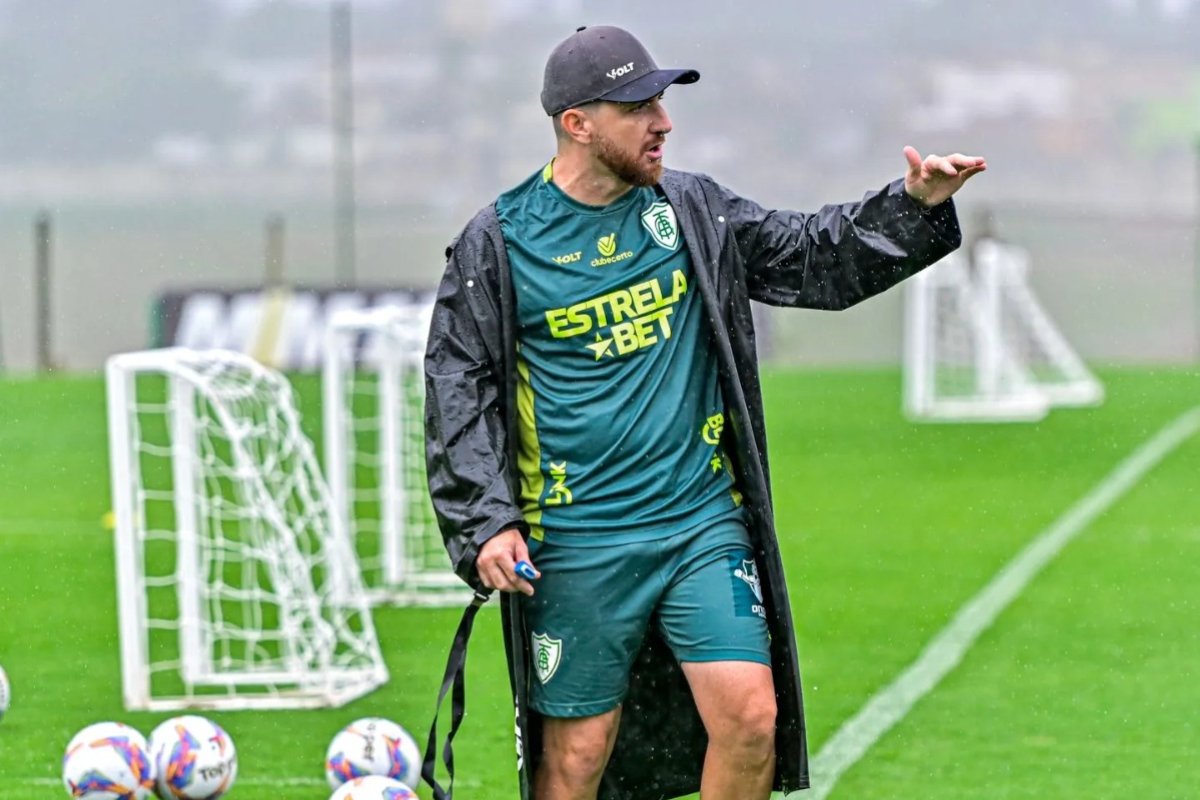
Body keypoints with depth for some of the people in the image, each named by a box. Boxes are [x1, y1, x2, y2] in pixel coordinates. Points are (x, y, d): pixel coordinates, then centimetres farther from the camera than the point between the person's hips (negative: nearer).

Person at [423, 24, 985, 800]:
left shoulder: (692, 210, 6)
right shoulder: (499, 241, -3)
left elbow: (817, 255, 13)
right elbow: (458, 390, -1)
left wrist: (914, 206, -4)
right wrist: (486, 524, -10)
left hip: (705, 524, 3)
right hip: (578, 544, -3)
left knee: (751, 716, -9)